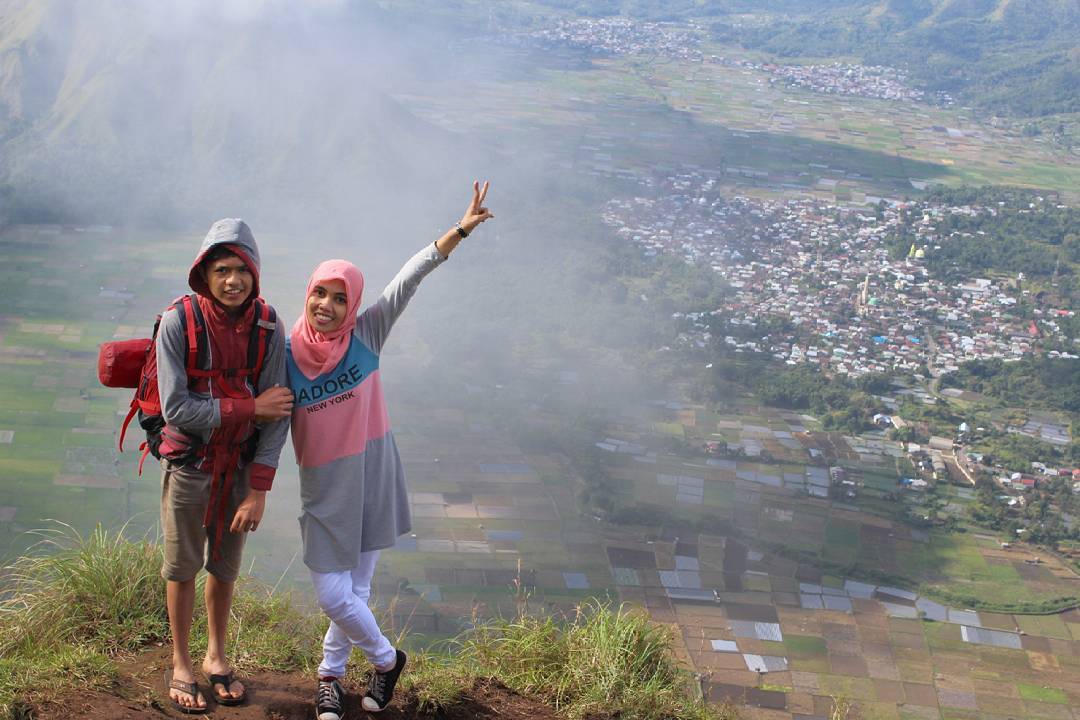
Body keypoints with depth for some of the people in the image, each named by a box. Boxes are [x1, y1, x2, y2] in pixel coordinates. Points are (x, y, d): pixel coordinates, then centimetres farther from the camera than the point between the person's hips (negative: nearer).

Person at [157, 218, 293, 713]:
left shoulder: (267, 326, -11)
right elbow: (175, 408, -23)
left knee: (225, 567, 16)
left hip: (241, 464, 3)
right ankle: (181, 666, 29)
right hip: (189, 463, -2)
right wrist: (251, 408, -23)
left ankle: (216, 656, 37)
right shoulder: (178, 322, -19)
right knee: (182, 568, 10)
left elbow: (277, 413, -11)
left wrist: (259, 490, -15)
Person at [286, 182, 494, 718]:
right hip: (324, 488, 0)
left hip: (372, 477, 0)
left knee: (355, 589, 10)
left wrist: (460, 230, -17)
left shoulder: (365, 334, -7)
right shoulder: (287, 355, -6)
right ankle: (386, 659, 29)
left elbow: (410, 278, -13)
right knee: (333, 595, 0)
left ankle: (329, 675, 35)